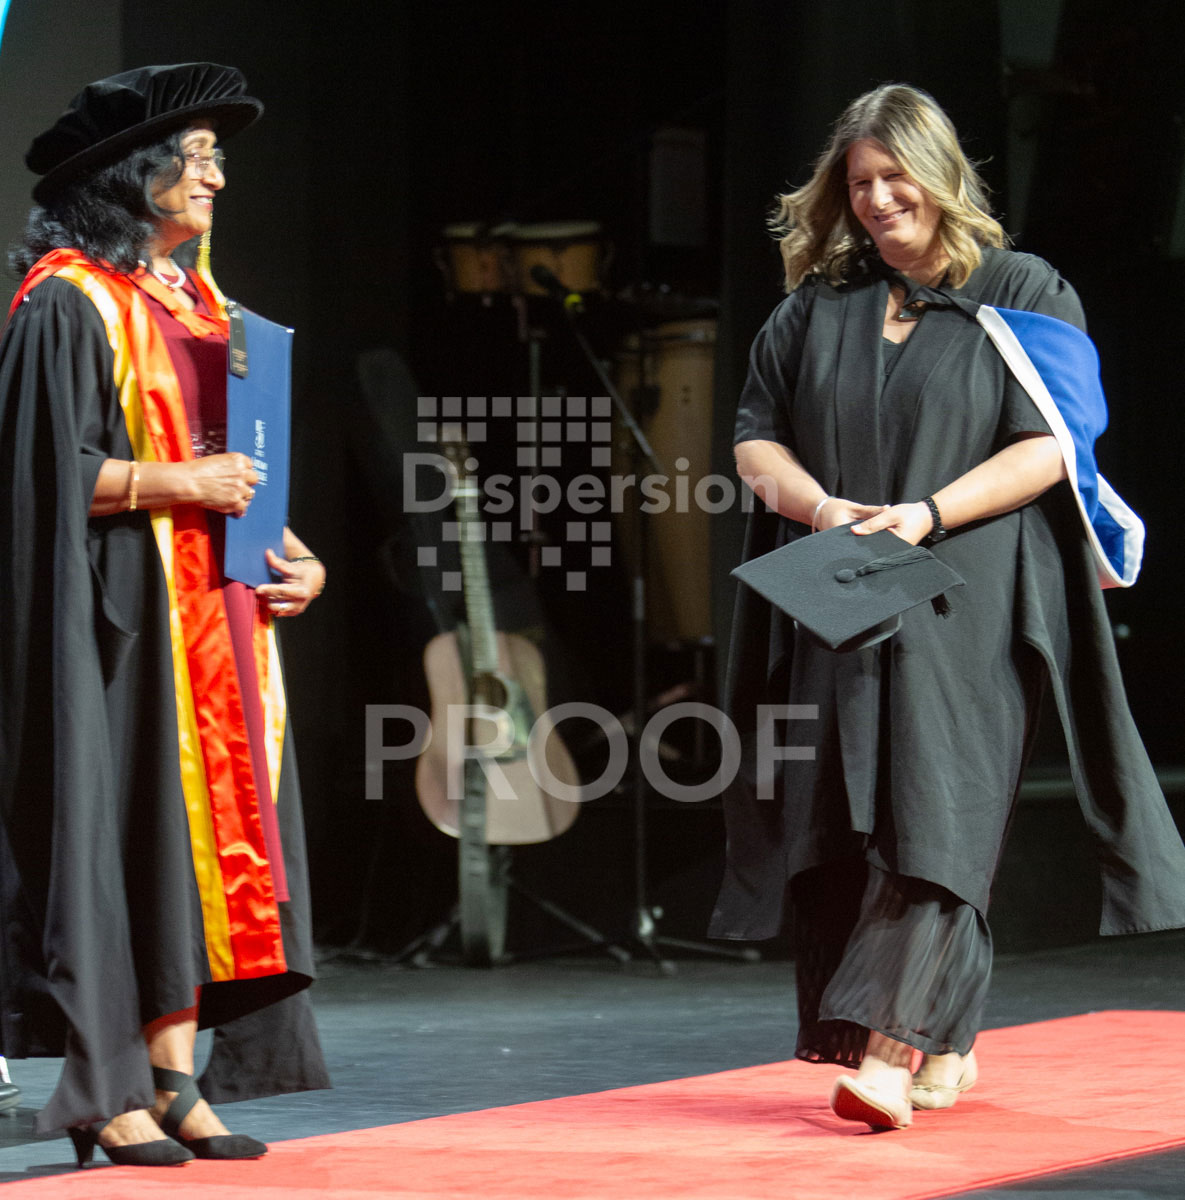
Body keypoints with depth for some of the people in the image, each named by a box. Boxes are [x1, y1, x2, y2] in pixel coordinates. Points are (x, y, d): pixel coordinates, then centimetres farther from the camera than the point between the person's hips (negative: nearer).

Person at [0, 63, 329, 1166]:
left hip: (213, 609, 8)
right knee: (123, 819, -8)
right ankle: (104, 1088, -4)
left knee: (207, 823, 3)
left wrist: (289, 552, 7)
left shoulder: (195, 301, 18)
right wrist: (170, 481, -20)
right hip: (117, 612, -8)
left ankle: (172, 1079, 5)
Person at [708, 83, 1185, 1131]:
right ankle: (944, 1043, 10)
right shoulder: (816, 308, 15)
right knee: (846, 818, 0)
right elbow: (756, 440, 13)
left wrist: (924, 515, -16)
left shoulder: (1024, 295, 3)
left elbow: (1049, 446, -6)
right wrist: (823, 507, -8)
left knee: (932, 810, -15)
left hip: (966, 606, -4)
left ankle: (889, 1046, -23)